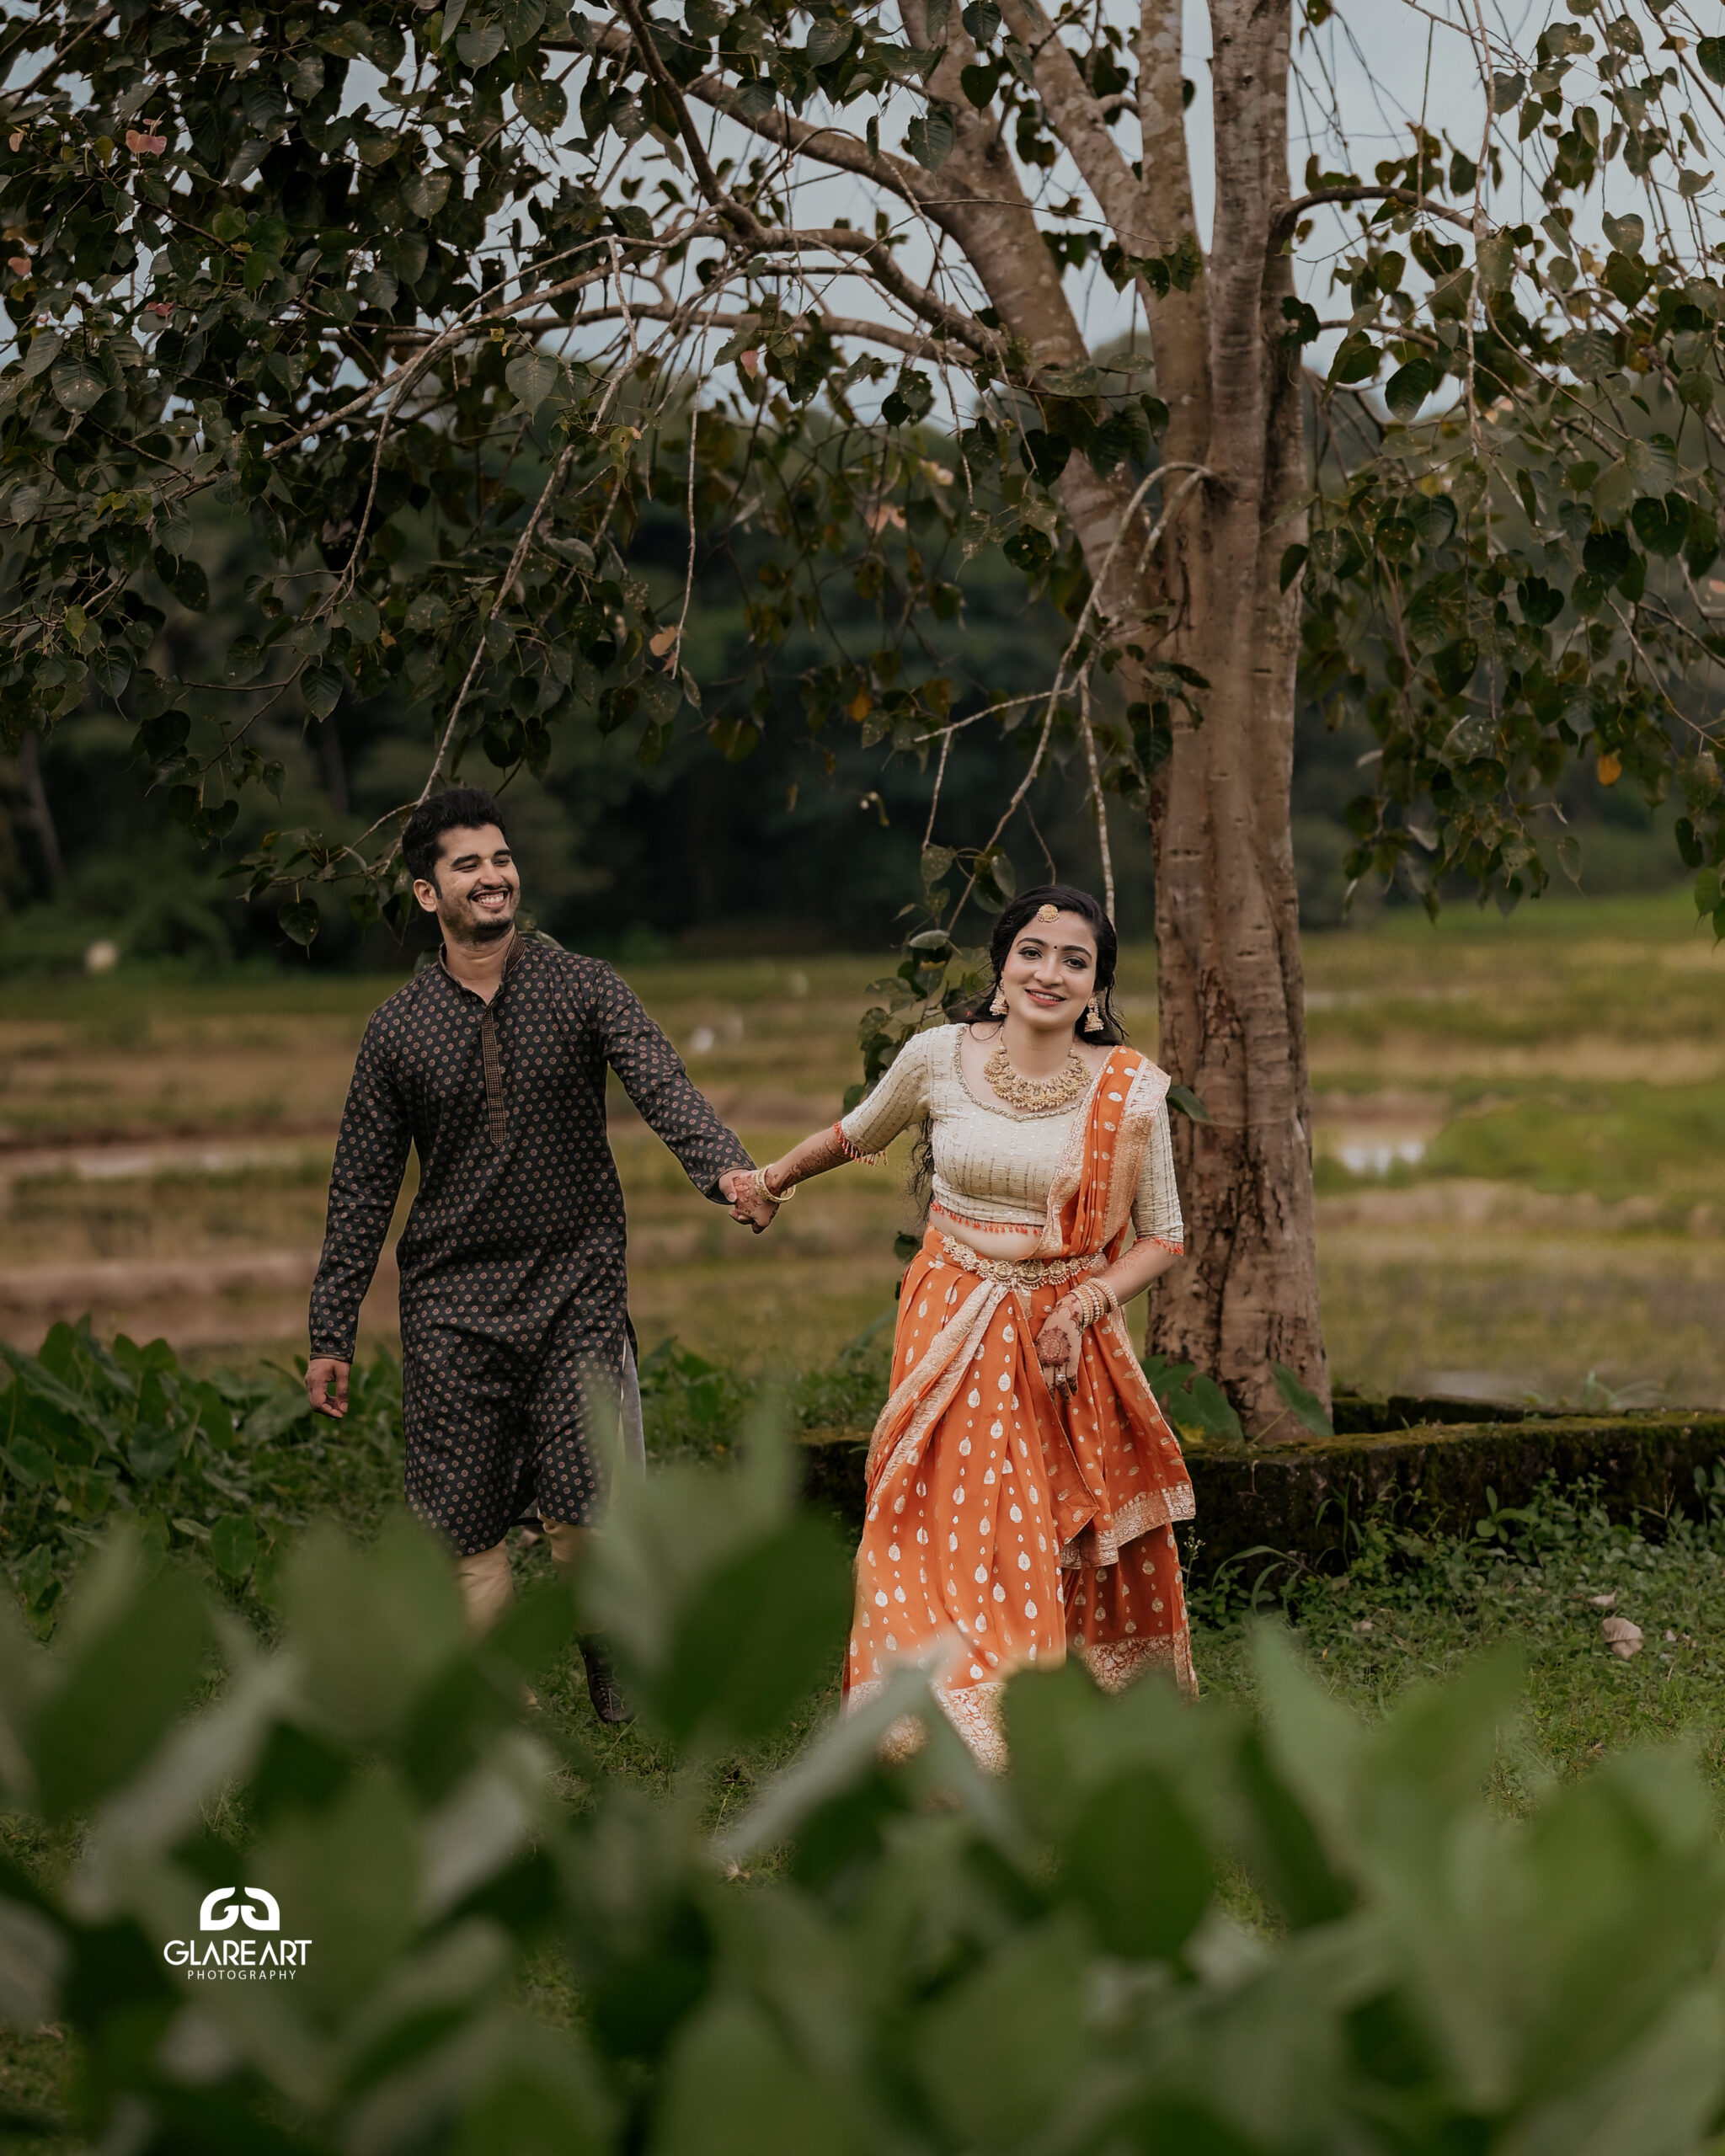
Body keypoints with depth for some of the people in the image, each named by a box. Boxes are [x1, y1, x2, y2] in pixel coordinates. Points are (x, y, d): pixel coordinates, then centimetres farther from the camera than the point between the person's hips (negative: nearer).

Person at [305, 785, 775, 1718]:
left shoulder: (583, 989, 1)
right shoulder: (398, 1028, 5)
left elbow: (664, 1089, -14)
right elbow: (362, 1187, 10)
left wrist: (726, 1168, -35)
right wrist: (331, 1334, 7)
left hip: (574, 1289, -2)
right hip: (451, 1299, 2)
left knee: (582, 1508, -10)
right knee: (465, 1519, 0)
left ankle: (615, 1671, 12)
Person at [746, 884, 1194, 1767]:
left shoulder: (1131, 1090, -4)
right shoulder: (937, 1057, -2)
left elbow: (1162, 1237, 2)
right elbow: (858, 1133, 19)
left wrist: (1086, 1304, -13)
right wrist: (774, 1179, 31)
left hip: (1067, 1343, 0)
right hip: (952, 1334, 0)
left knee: (1079, 1553, -1)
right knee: (949, 1537, -6)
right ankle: (960, 1746, -1)